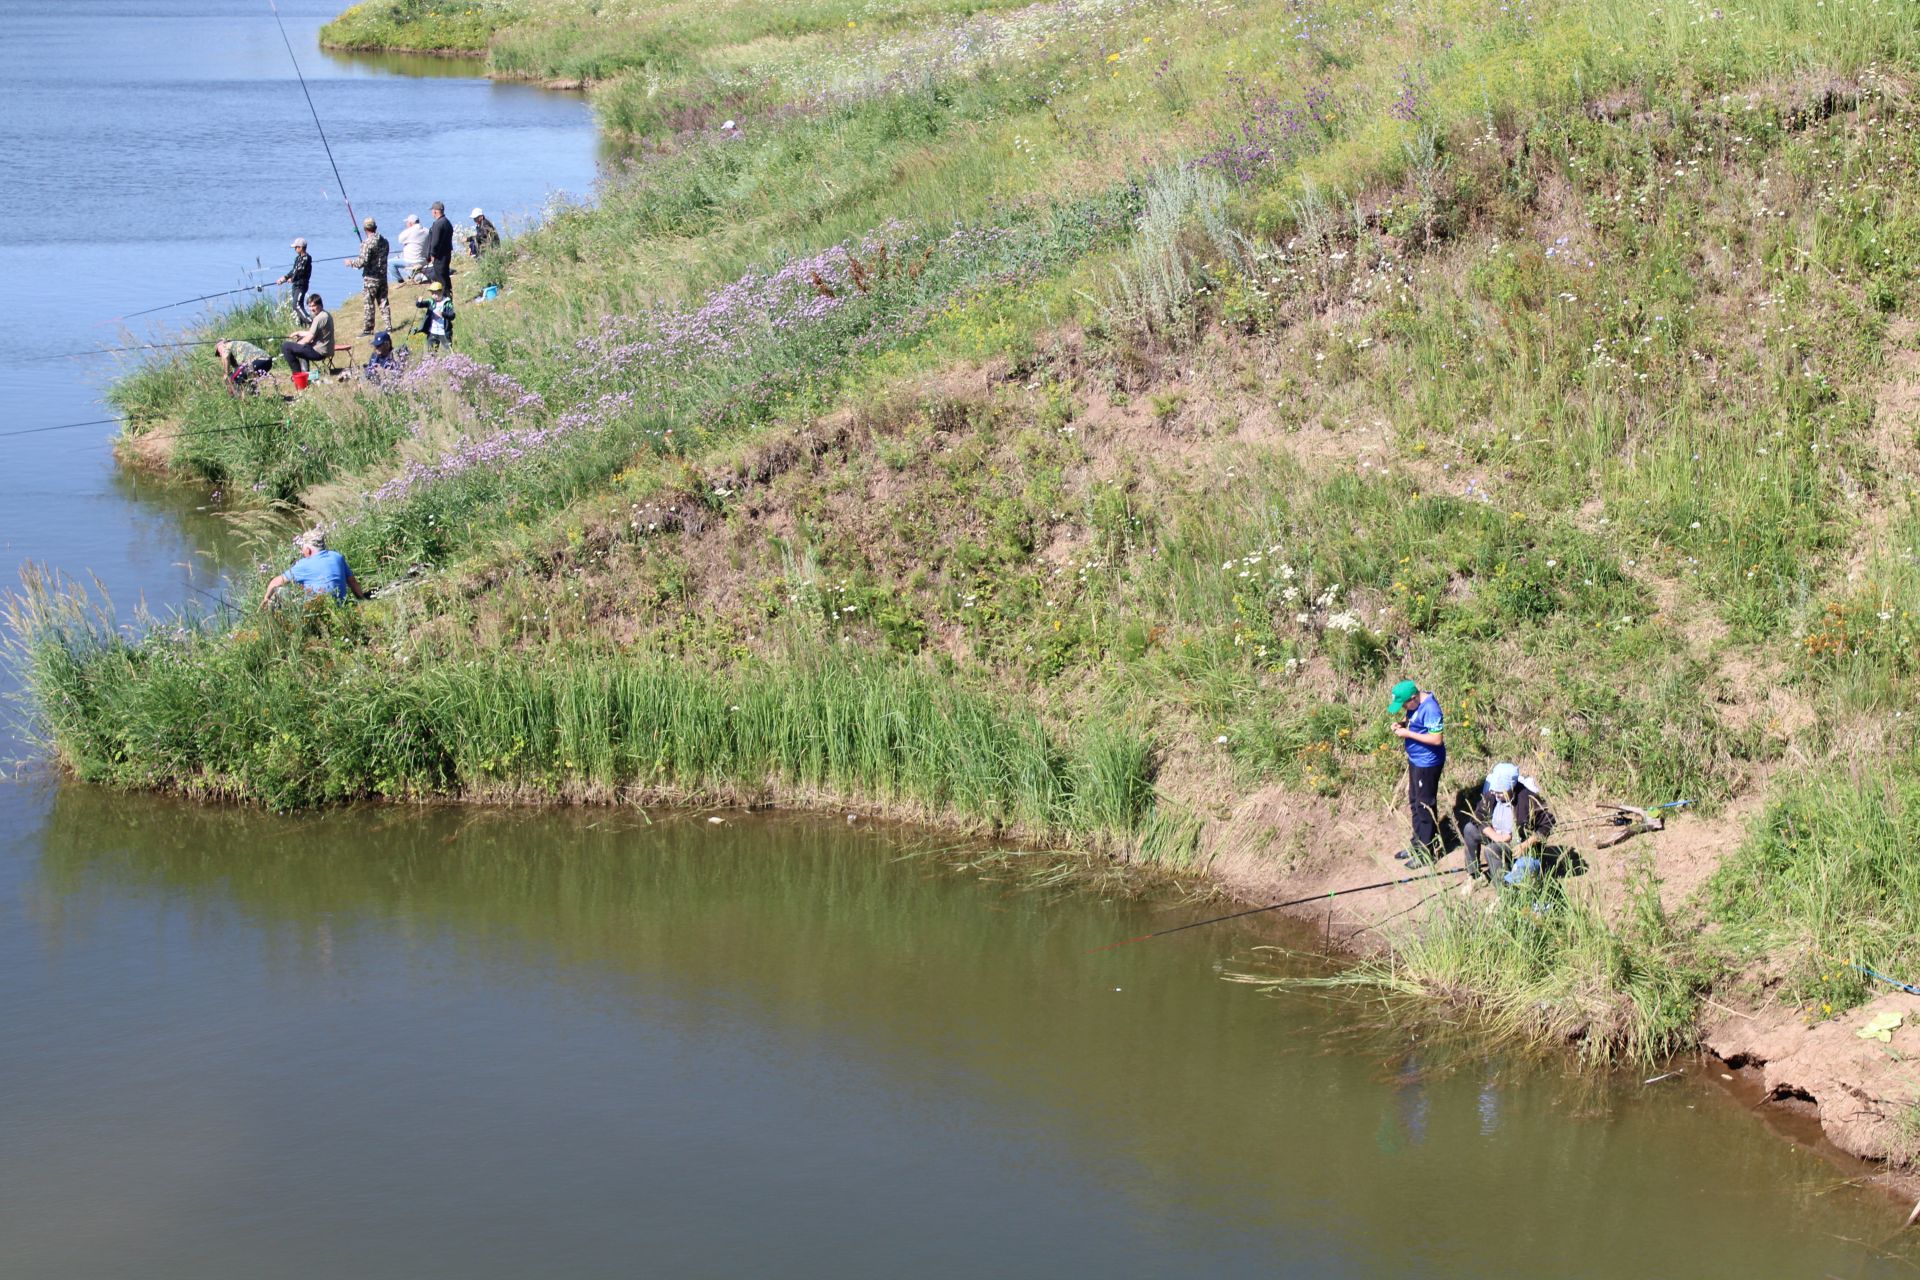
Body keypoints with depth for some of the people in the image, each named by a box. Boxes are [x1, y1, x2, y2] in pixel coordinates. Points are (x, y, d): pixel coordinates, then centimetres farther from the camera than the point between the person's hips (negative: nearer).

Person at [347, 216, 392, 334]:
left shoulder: (367, 243, -17)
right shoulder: (384, 241, 6)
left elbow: (363, 261, -21)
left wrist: (350, 262, -3)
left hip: (370, 278, -7)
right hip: (383, 276, 7)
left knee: (368, 304, 0)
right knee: (383, 301, 13)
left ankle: (367, 329, 3)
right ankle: (388, 325, 14)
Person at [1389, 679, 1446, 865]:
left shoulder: (1430, 709, -28)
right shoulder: (1415, 704, 0)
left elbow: (1437, 739, -30)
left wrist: (1408, 734, -25)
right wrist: (1403, 724, -4)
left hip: (1427, 763, -10)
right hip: (1415, 759, 10)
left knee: (1425, 806, 3)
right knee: (1415, 803, 21)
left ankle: (1428, 852, 15)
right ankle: (1417, 844, 37)